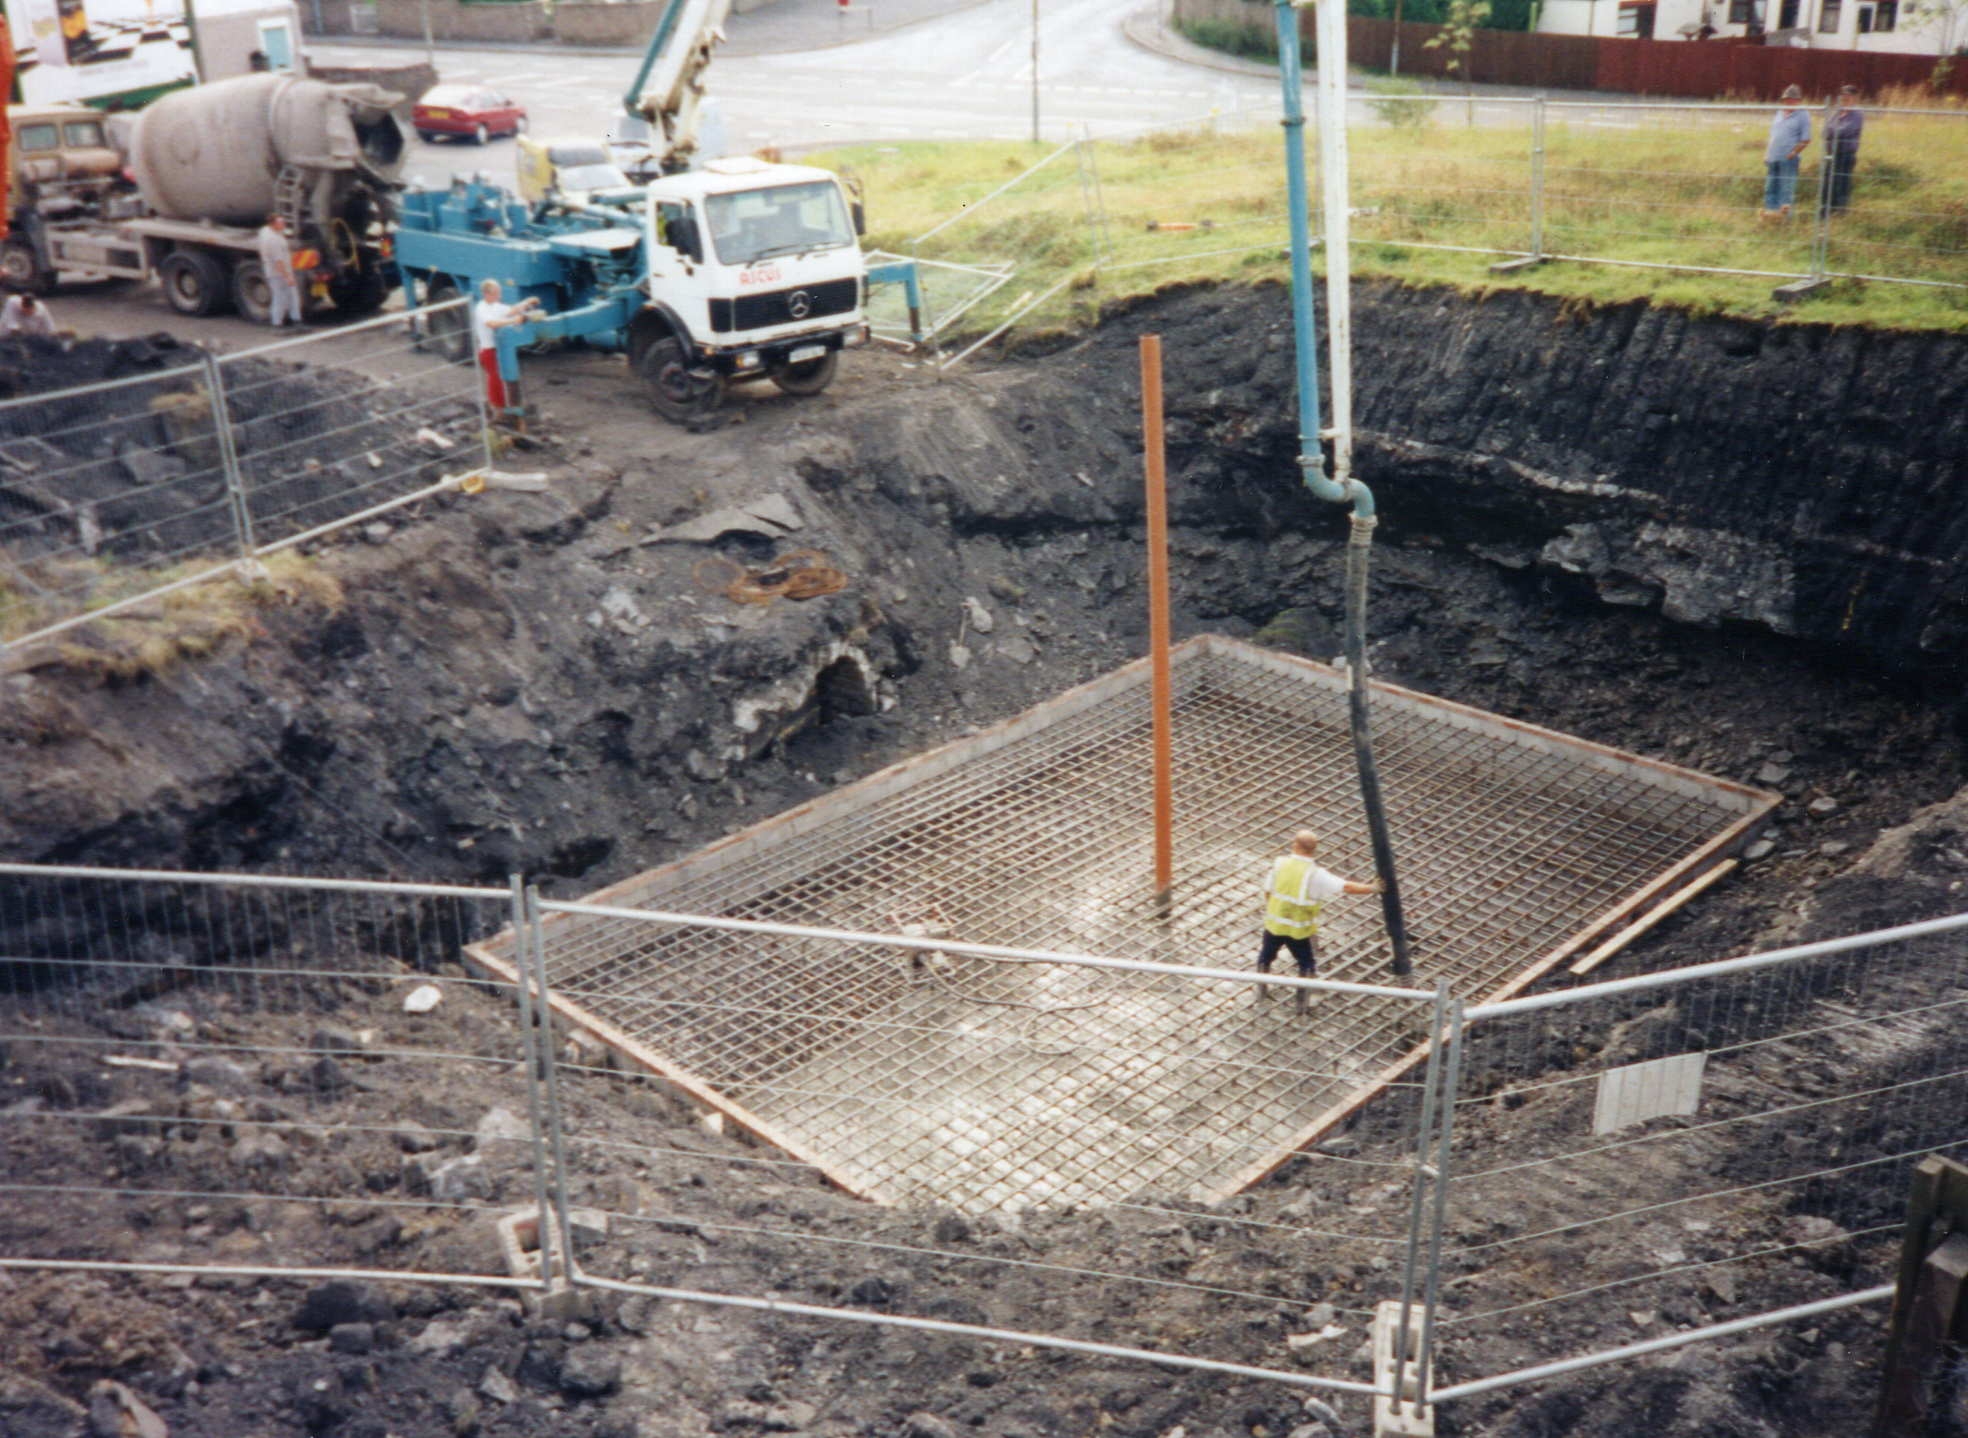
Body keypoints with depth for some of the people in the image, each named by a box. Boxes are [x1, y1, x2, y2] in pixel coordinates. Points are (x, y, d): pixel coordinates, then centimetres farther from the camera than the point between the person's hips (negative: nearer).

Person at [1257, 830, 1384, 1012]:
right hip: (1300, 929, -2)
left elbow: (1268, 891, 0)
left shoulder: (1280, 863, -10)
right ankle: (1301, 1002, 25)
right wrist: (1372, 888, -10)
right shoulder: (1316, 875, -18)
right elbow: (1346, 887, -22)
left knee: (1265, 957, 26)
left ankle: (1262, 993, 40)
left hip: (1274, 923, 2)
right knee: (1306, 964, 21)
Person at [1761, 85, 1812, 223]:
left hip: (1788, 159, -6)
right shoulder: (1778, 115, 18)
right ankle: (1770, 209, 13)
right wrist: (1766, 154, 11)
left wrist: (1793, 153, -14)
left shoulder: (1802, 117, -1)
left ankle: (1783, 210, -8)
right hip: (1773, 157, 6)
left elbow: (1805, 141, -5)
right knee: (1770, 187, 7)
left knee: (1786, 186, -8)